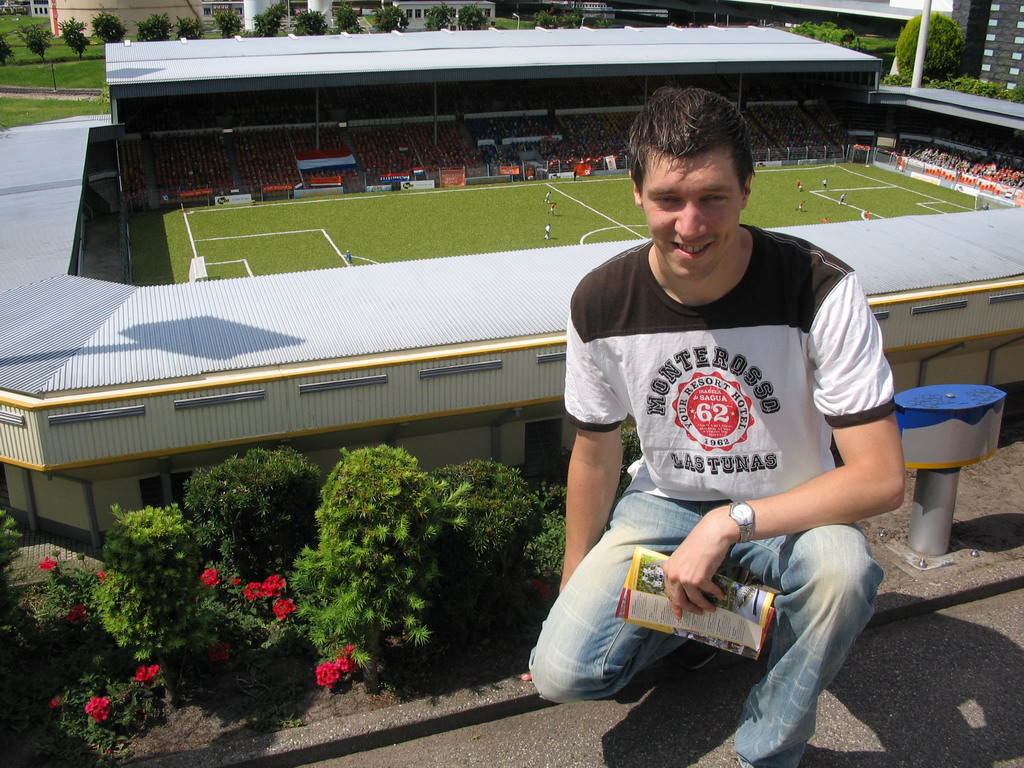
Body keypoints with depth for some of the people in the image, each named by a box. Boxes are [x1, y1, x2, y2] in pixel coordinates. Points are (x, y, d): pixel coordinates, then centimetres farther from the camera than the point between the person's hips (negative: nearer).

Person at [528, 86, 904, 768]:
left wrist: (731, 523, -32)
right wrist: (574, 590, 8)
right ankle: (693, 613, 16)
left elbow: (881, 478, -25)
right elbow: (596, 454, 0)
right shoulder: (600, 304, -15)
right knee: (560, 673, -15)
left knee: (842, 569, -37)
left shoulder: (821, 290, -24)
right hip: (666, 502, 2)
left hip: (791, 508, -1)